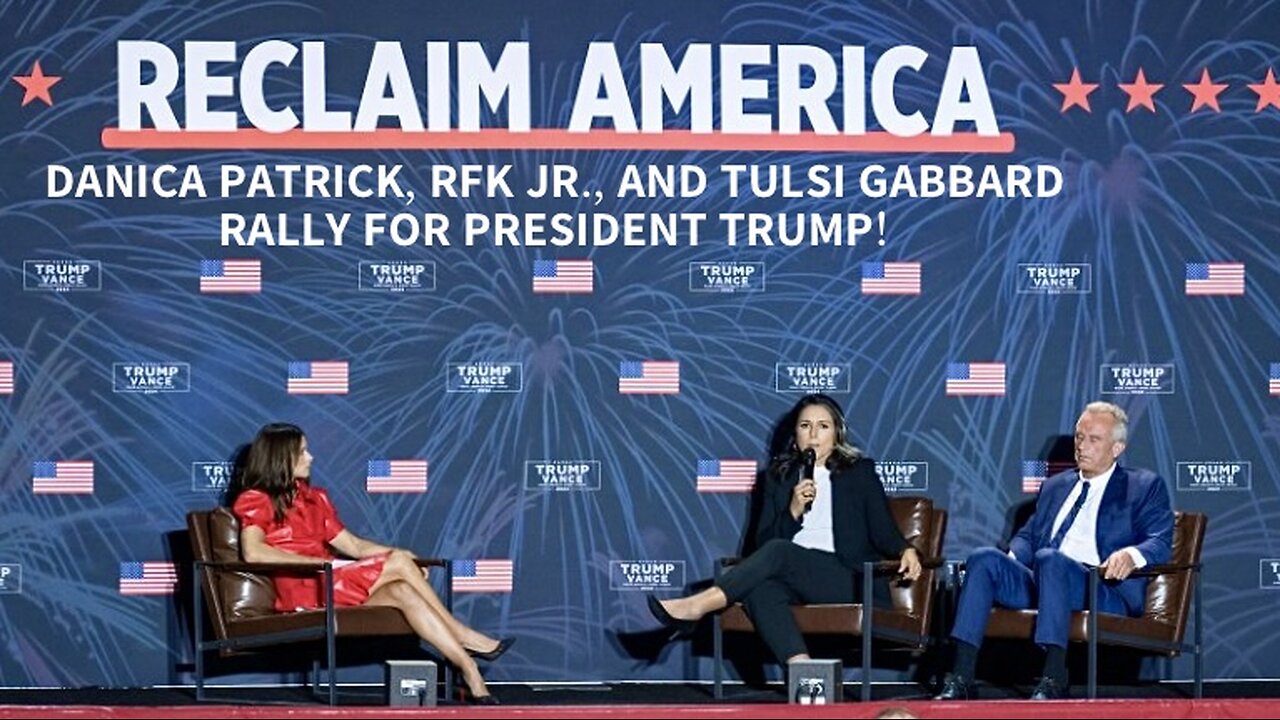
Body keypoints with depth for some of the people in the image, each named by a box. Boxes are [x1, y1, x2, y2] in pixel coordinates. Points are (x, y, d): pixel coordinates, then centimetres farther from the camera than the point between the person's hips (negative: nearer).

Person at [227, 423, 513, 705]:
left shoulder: (313, 497, 21)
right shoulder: (255, 500, -1)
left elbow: (354, 545, 18)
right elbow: (254, 553, -19)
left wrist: (402, 555, 2)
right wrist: (319, 562, -20)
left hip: (329, 584, 7)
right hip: (302, 589, -7)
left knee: (403, 592, -22)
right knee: (398, 564, -20)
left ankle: (471, 675, -28)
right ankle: (465, 637, -14)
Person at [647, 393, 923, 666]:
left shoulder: (860, 472, 14)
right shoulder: (779, 477, 20)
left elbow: (884, 533, 8)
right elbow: (763, 541, 13)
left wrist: (906, 550, -14)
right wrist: (794, 510, -4)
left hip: (850, 580, -2)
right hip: (794, 578, 2)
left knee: (778, 552, -31)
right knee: (760, 588, -35)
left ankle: (695, 607, -34)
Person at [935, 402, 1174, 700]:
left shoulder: (1145, 487, 13)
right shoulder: (1055, 486, 29)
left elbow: (1160, 544, 0)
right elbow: (1028, 535, 28)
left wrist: (1131, 555, -24)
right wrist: (1012, 559, 3)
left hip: (1106, 589, -5)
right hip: (1040, 581, 6)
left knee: (1050, 559, -36)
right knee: (984, 560, -21)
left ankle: (1054, 680, -42)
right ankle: (960, 680, -30)